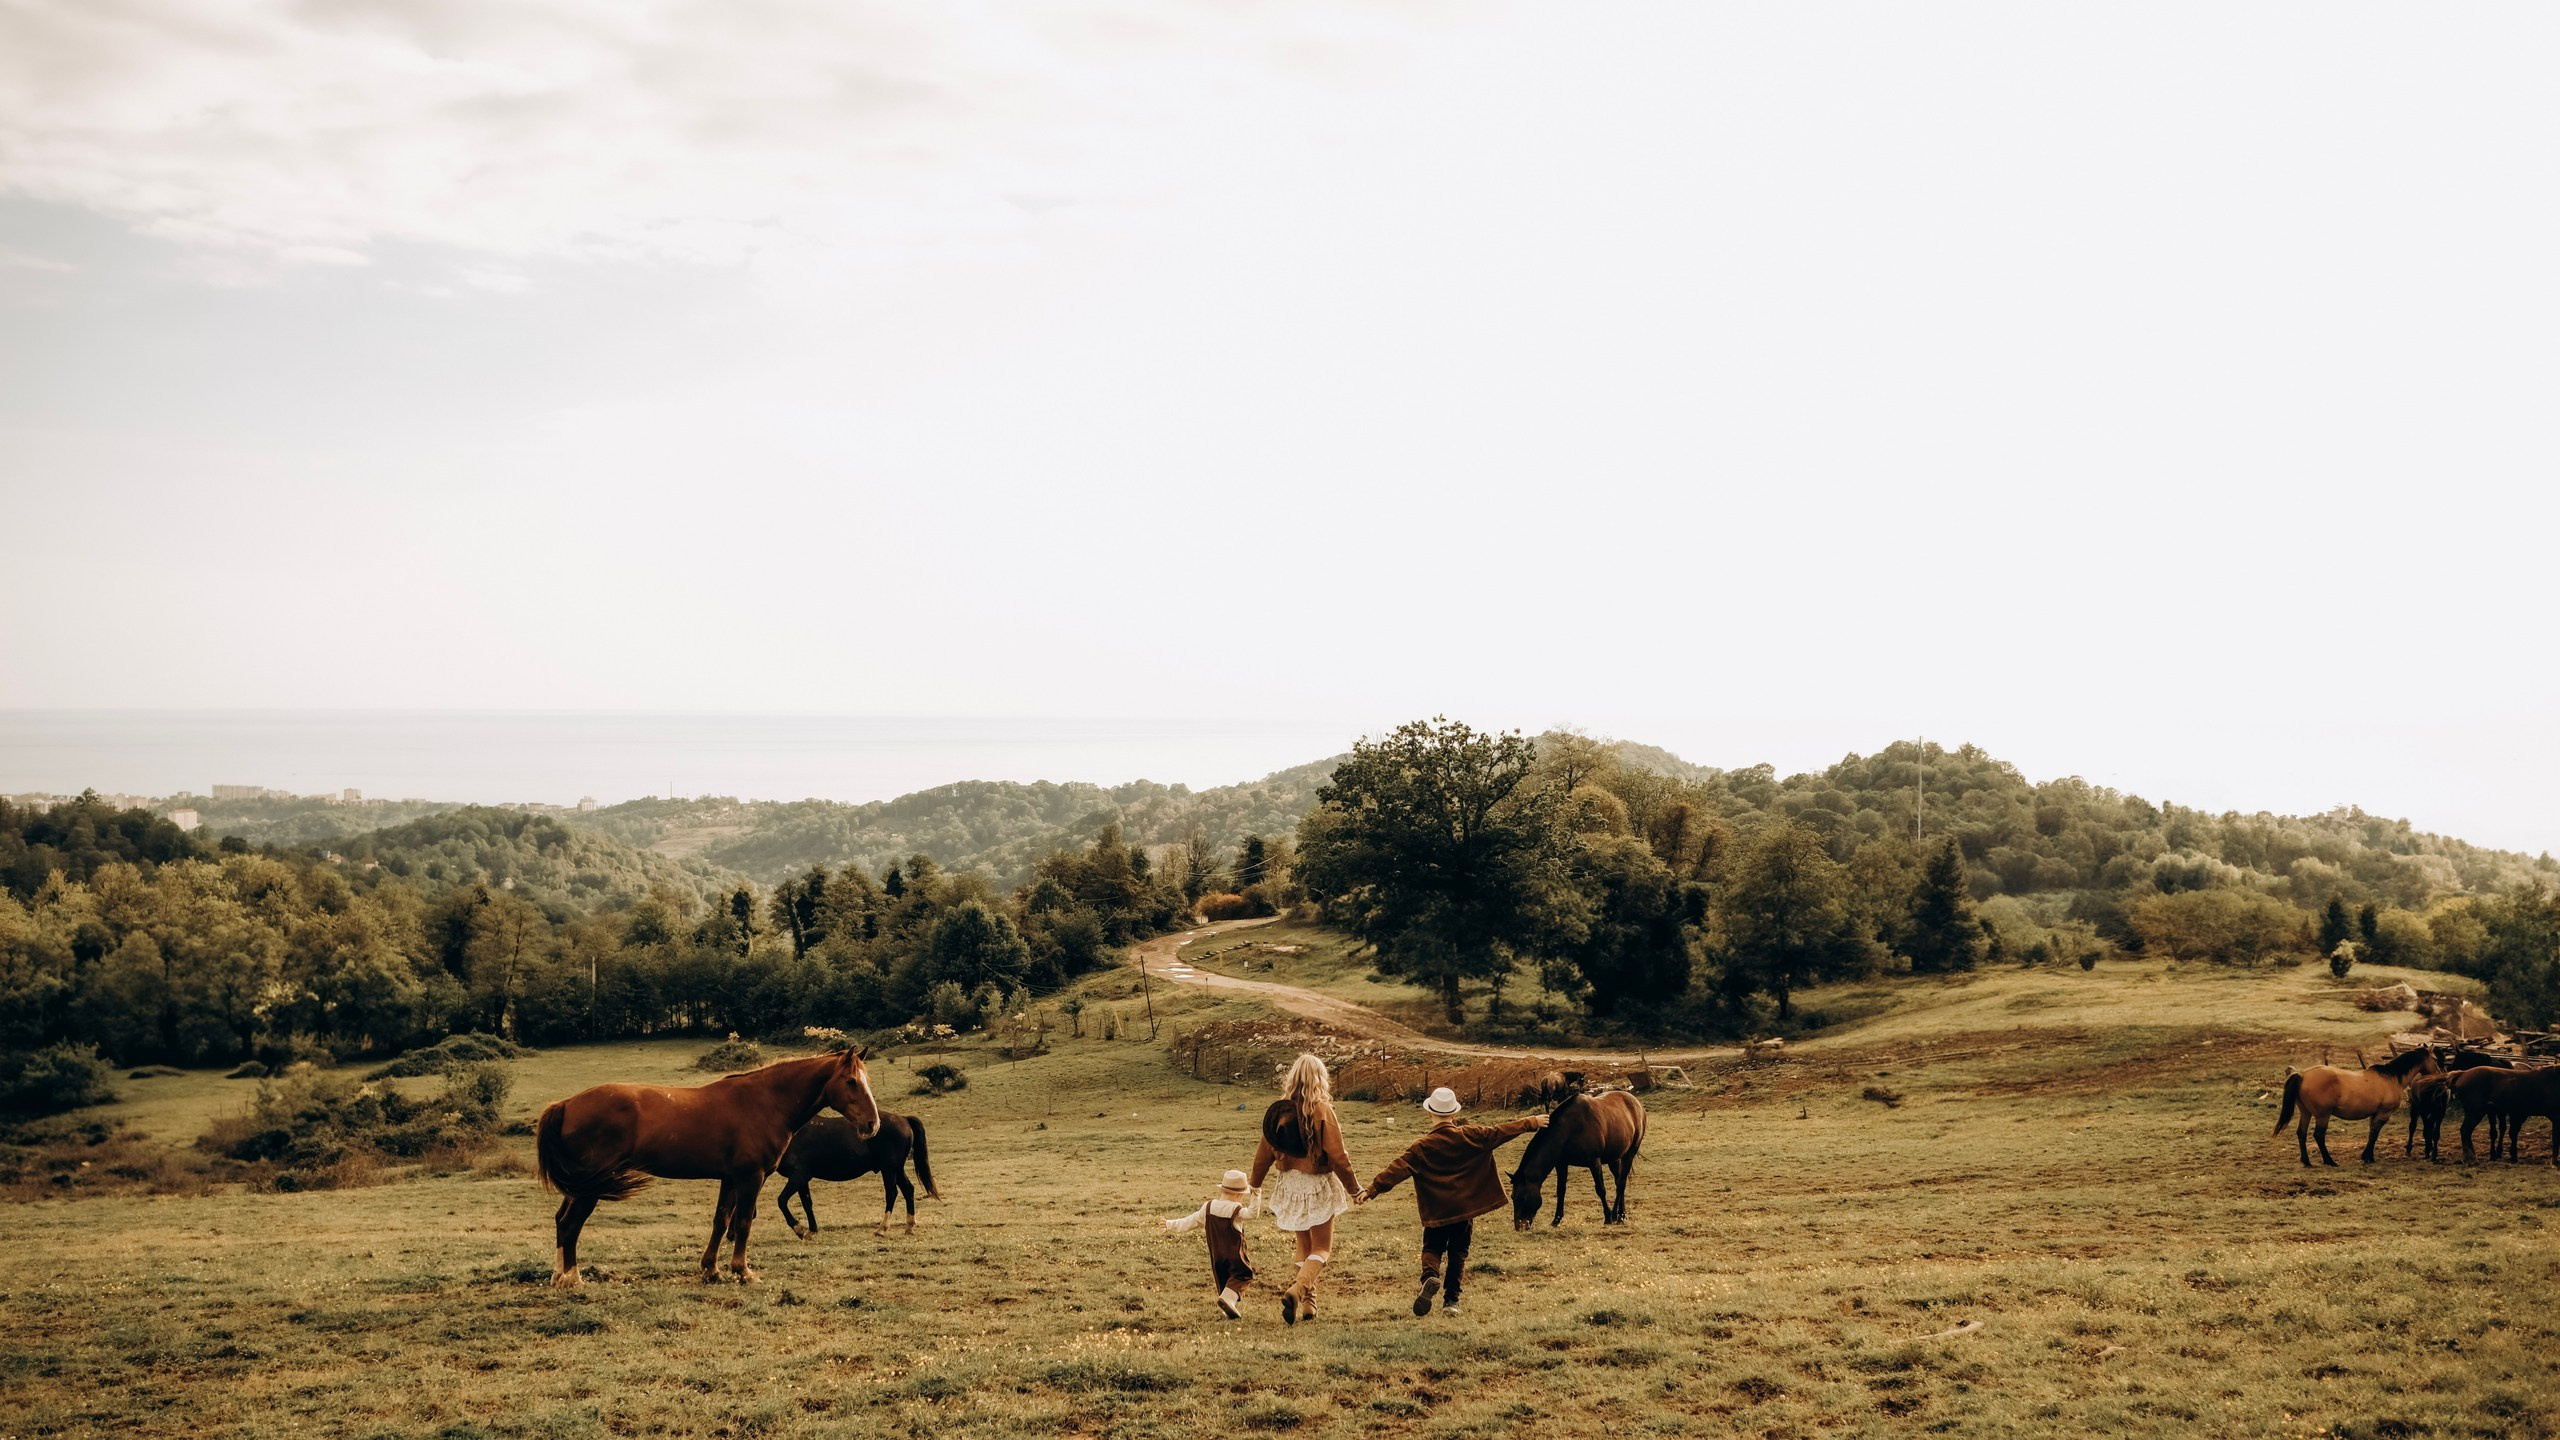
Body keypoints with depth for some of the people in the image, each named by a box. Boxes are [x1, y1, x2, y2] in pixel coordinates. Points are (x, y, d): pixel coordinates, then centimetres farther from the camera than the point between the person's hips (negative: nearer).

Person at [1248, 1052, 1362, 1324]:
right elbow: (1337, 1156, -14)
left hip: (1289, 1185, 5)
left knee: (1304, 1247, 20)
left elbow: (1265, 1151, 6)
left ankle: (1308, 1303, 17)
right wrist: (1354, 1187, -3)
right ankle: (1296, 1291, -20)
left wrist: (1255, 1185, 20)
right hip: (1317, 1185, -5)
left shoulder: (1279, 1110, -1)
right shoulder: (1321, 1110, -15)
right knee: (1322, 1249, 3)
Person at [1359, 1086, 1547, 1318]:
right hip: (1465, 1208, 2)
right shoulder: (1471, 1136, -5)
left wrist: (1372, 1190, -13)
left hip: (1436, 1212, -1)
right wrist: (1531, 1122, 12)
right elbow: (1500, 1132, 1)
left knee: (1432, 1249, 12)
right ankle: (1451, 1300, 8)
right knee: (1458, 1254, 14)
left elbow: (1398, 1169, -15)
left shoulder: (1422, 1146, -10)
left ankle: (1430, 1277, -20)